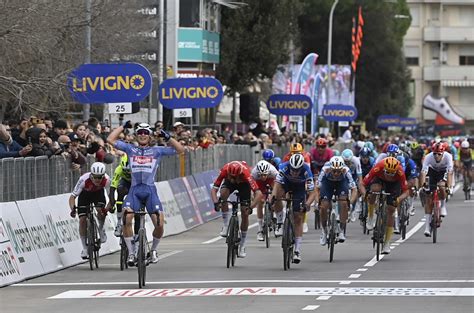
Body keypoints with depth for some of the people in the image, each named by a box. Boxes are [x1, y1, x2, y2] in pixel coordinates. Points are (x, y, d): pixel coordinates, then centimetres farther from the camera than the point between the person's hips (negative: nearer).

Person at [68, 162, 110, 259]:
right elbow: (73, 196, -36)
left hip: (98, 193, 1)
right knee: (82, 220, -12)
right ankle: (85, 248, 2)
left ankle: (101, 230, 10)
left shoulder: (106, 180, -36)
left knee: (101, 211, -25)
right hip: (85, 194, -1)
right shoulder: (84, 180, -39)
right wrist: (72, 209, -52)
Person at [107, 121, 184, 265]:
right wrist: (123, 126, 14)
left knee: (159, 224, -11)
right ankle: (131, 253, -10)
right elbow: (110, 139, 12)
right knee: (126, 219, -23)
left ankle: (153, 249, 17)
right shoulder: (130, 149, 15)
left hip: (150, 190, 0)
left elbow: (180, 150, 9)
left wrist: (167, 137, -1)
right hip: (134, 190, 0)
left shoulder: (157, 150, 13)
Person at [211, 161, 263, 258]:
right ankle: (225, 225, -19)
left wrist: (251, 207, -56)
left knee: (245, 213, -9)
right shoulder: (224, 171, -37)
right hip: (229, 184, 1)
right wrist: (216, 202, -52)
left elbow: (258, 193, -45)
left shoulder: (246, 174, -42)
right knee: (223, 193, -33)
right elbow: (214, 189, -35)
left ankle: (242, 247, 4)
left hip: (243, 183, -1)